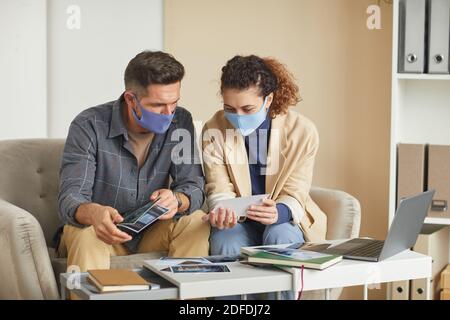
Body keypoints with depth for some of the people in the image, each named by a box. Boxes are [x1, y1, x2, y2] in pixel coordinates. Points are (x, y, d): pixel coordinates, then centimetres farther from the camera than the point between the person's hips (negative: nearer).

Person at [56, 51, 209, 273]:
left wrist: (177, 200, -37)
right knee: (85, 232, -34)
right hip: (102, 231, -3)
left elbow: (193, 187, -11)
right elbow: (70, 198, -26)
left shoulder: (180, 122, -7)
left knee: (195, 221, -22)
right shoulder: (89, 126, -18)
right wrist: (93, 213, -51)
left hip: (151, 233, 3)